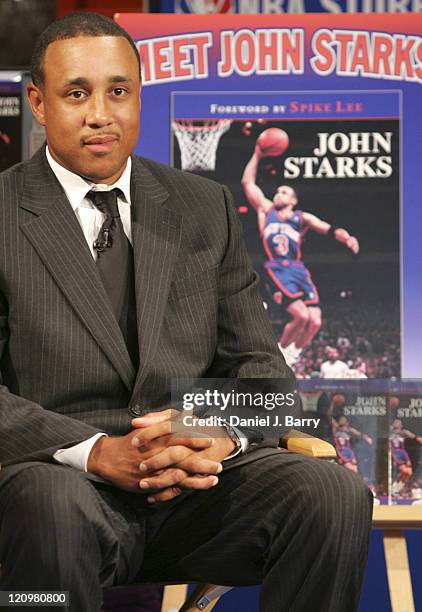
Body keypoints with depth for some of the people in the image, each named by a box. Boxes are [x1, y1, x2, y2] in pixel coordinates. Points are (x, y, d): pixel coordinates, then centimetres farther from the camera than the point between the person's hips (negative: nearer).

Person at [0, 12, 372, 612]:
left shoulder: (205, 207, 15)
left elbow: (259, 364, 12)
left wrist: (222, 435, -11)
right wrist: (96, 452, -21)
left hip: (200, 476, 3)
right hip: (65, 475, -3)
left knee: (336, 496, -25)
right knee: (56, 508, -39)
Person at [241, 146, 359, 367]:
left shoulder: (302, 218, 17)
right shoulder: (265, 210, 19)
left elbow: (328, 229, 3)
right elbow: (248, 183, 20)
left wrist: (346, 237, -17)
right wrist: (257, 155, 18)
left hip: (299, 270, 3)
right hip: (277, 270, -3)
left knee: (315, 321, -11)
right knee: (301, 315, -22)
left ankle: (292, 355, 13)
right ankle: (280, 352, 1)